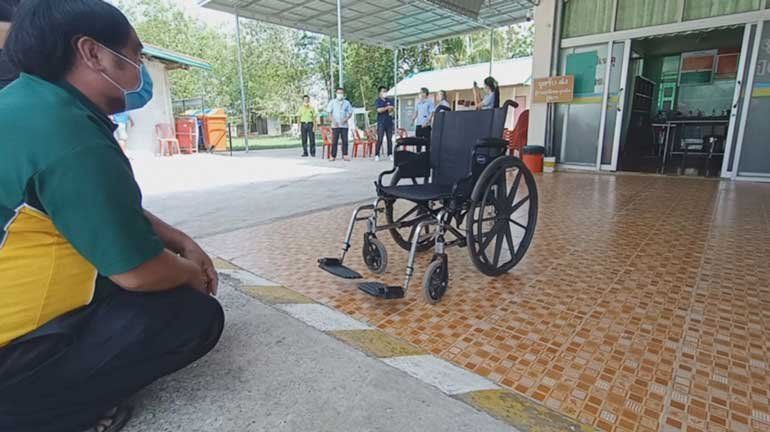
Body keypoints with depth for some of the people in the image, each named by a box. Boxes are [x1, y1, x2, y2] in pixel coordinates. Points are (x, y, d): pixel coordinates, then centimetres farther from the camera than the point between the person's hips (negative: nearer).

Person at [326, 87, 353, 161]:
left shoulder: (347, 103, 9)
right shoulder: (332, 102, 6)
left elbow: (350, 113, 11)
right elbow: (329, 112, 4)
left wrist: (346, 119, -7)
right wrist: (333, 120, -9)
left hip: (344, 125, 2)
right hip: (335, 125, -1)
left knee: (345, 140, -1)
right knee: (334, 141, -3)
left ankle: (345, 155, 7)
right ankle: (333, 156, 1)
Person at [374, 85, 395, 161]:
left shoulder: (390, 100, 14)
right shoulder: (377, 101, 3)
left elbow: (394, 108, 6)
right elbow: (379, 110, -11)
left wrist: (391, 109, -14)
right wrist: (387, 107, -12)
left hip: (389, 122, 4)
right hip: (381, 123, -4)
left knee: (390, 139, 3)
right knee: (380, 139, -8)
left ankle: (390, 154, 9)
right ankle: (377, 155, -4)